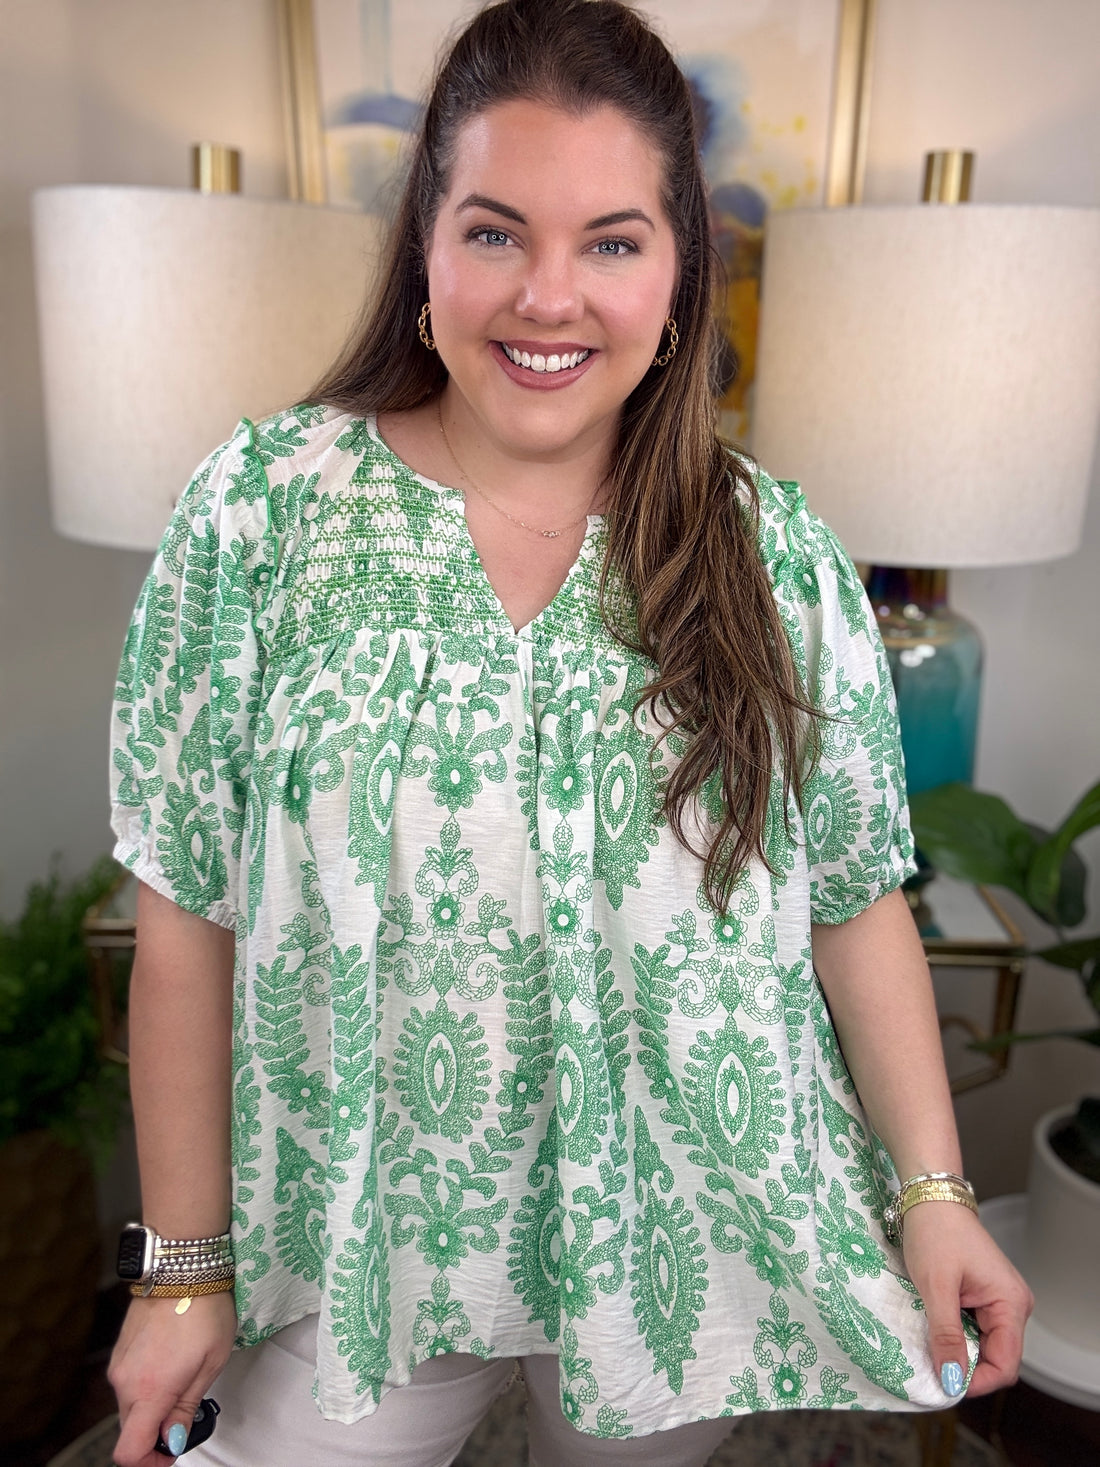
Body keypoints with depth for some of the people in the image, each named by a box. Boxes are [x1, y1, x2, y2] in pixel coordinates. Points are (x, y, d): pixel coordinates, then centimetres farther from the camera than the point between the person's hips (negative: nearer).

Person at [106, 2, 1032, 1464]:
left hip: (694, 1242, 2)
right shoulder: (263, 509, -12)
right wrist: (186, 1266, -5)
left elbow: (856, 900, -2)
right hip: (365, 1243, -1)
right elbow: (189, 920, -9)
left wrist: (936, 1192, -5)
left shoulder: (778, 553, -7)